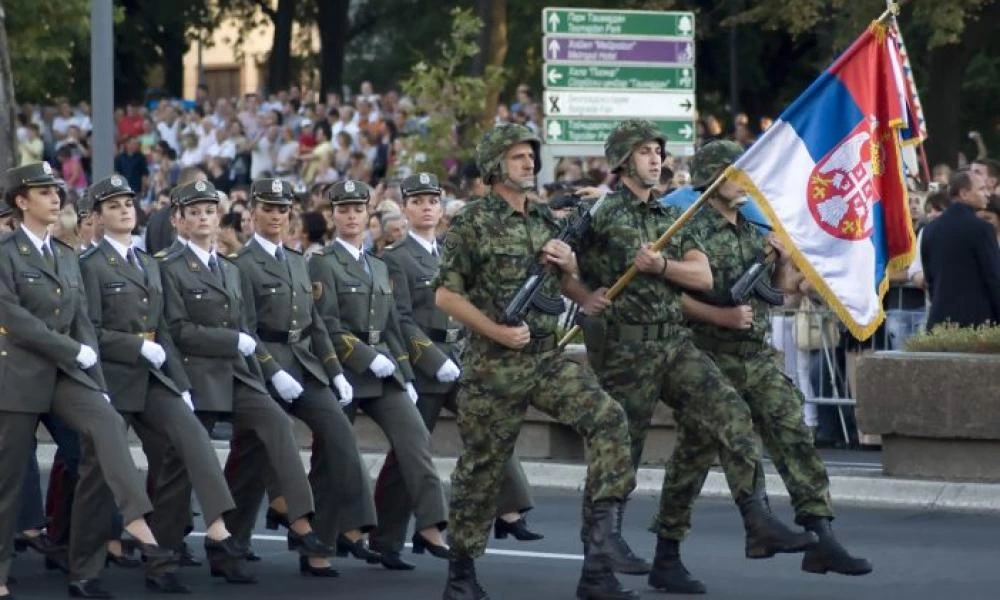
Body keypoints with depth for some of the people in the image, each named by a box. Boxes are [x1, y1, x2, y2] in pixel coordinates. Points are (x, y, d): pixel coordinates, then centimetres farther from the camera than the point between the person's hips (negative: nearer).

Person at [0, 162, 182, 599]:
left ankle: (140, 529, -35)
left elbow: (82, 323, 11)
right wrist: (75, 351, -13)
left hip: (67, 373, 5)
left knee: (107, 425, -22)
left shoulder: (67, 256, 14)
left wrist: (98, 383, 3)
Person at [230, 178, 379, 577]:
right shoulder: (243, 264, -5)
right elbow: (246, 329, -12)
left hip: (306, 364, 5)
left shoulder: (298, 261, 17)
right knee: (257, 453, 0)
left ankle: (348, 529, -17)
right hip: (265, 365, -5)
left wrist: (336, 372, 8)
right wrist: (274, 373, -21)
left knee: (338, 433, -14)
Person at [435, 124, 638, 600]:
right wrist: (498, 332, -16)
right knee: (481, 467, 3)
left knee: (607, 417, -18)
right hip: (493, 366, -5)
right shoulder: (472, 223, -6)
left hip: (548, 358, 5)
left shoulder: (545, 221, 12)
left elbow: (569, 290, 22)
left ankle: (603, 535, -21)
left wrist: (570, 267, 0)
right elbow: (445, 295, -10)